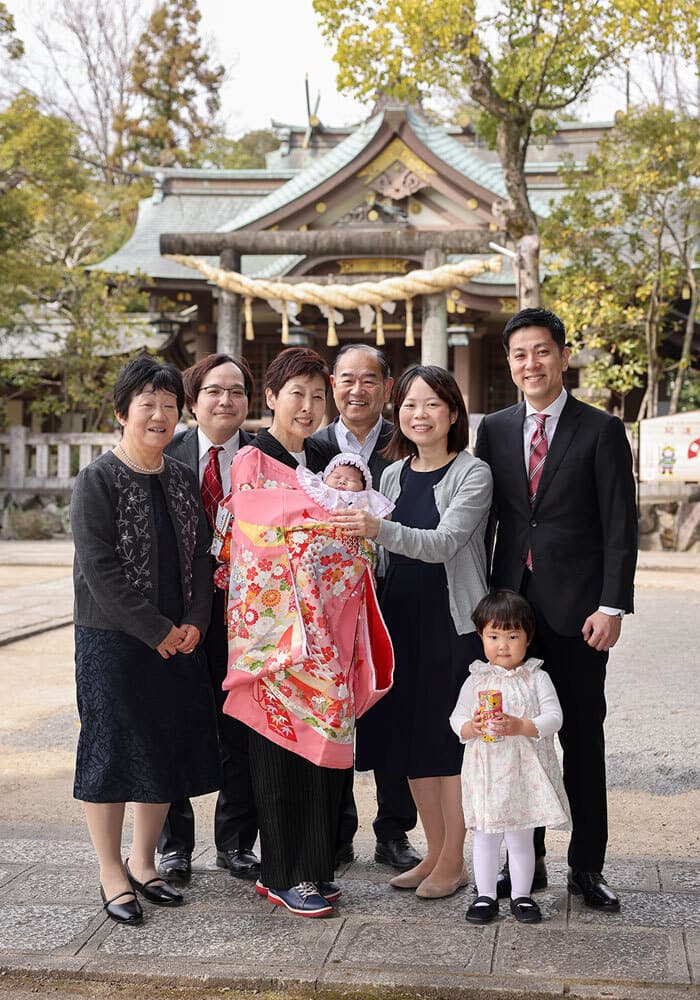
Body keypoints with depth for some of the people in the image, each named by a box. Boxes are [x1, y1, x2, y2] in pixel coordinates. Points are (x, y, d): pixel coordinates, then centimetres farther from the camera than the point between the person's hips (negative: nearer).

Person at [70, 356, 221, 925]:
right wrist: (157, 630, -16)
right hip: (112, 640, -6)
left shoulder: (182, 480, 9)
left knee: (167, 747, 11)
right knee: (112, 750, 2)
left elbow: (202, 556, 9)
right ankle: (112, 874, 17)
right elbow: (99, 568, -15)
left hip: (179, 639, 6)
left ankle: (143, 862, 28)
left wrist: (194, 623, -6)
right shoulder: (98, 481, -9)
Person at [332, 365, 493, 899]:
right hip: (401, 620, 6)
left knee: (450, 739, 0)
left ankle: (453, 862, 12)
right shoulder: (392, 476, 11)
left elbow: (444, 543, -22)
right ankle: (435, 852, 24)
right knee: (410, 738, 11)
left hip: (455, 621, -6)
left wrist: (380, 529, -35)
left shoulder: (473, 473, -8)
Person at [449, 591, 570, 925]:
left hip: (525, 772, -1)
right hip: (485, 772, 1)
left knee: (521, 838, 10)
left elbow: (554, 717, -9)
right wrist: (471, 727, -19)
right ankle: (485, 896, 22)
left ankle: (521, 896, 25)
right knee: (485, 837, 9)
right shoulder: (476, 679, 1)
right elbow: (457, 717, 3)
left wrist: (520, 726, -24)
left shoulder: (536, 678, -2)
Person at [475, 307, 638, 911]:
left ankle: (586, 866, 16)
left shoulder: (601, 431, -2)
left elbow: (620, 526, -5)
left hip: (576, 609, -3)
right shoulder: (495, 430, 9)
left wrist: (612, 607, -13)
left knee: (582, 737, 5)